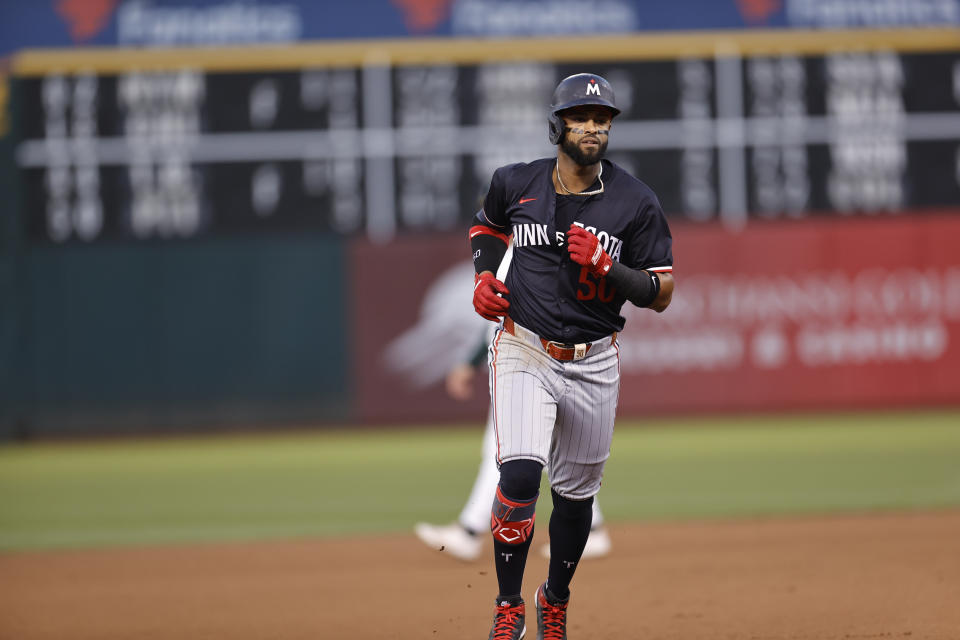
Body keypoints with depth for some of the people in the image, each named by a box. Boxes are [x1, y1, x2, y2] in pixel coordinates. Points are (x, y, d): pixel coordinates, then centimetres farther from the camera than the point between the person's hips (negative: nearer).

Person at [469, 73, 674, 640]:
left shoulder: (636, 203, -6)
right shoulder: (516, 184, -3)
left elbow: (661, 294, -4)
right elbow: (489, 224, 21)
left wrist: (606, 268, -21)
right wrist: (485, 274, 3)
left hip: (593, 364, 1)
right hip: (524, 353, -1)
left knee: (575, 492, 12)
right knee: (520, 475, -20)